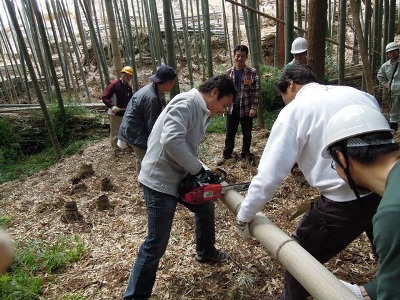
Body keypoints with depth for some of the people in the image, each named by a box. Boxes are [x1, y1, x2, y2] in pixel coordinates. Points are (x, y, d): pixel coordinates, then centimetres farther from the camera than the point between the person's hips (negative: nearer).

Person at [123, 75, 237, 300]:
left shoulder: (202, 112, 12)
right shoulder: (186, 103, -19)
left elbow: (188, 147, 11)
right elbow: (171, 140, -33)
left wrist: (200, 172, 0)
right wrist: (198, 170, -23)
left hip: (181, 176, 10)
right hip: (160, 180, -10)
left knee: (206, 207, 27)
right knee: (157, 244, -2)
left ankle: (206, 252, 52)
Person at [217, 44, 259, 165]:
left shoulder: (252, 72, -7)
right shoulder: (228, 72, 3)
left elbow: (256, 91, -7)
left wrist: (254, 108, -13)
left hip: (246, 108, -2)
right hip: (232, 108, 3)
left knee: (247, 133, 10)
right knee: (230, 133, 12)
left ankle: (245, 154, 29)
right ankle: (226, 155, 26)